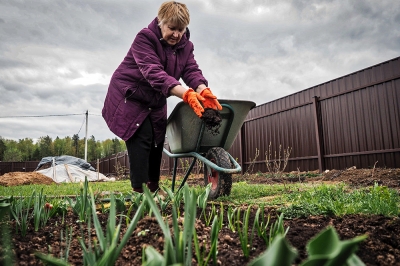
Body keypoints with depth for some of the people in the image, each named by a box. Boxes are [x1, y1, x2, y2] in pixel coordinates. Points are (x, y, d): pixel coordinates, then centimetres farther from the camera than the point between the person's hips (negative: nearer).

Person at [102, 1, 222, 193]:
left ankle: (154, 188, 19)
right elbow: (154, 72, -37)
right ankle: (139, 190, -14)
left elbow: (192, 71, -16)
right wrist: (186, 94, -51)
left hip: (155, 100, 6)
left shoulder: (185, 46, -2)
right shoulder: (145, 38, -22)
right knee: (142, 137, -20)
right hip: (129, 95, -6)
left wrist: (204, 91, -40)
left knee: (157, 141, 6)